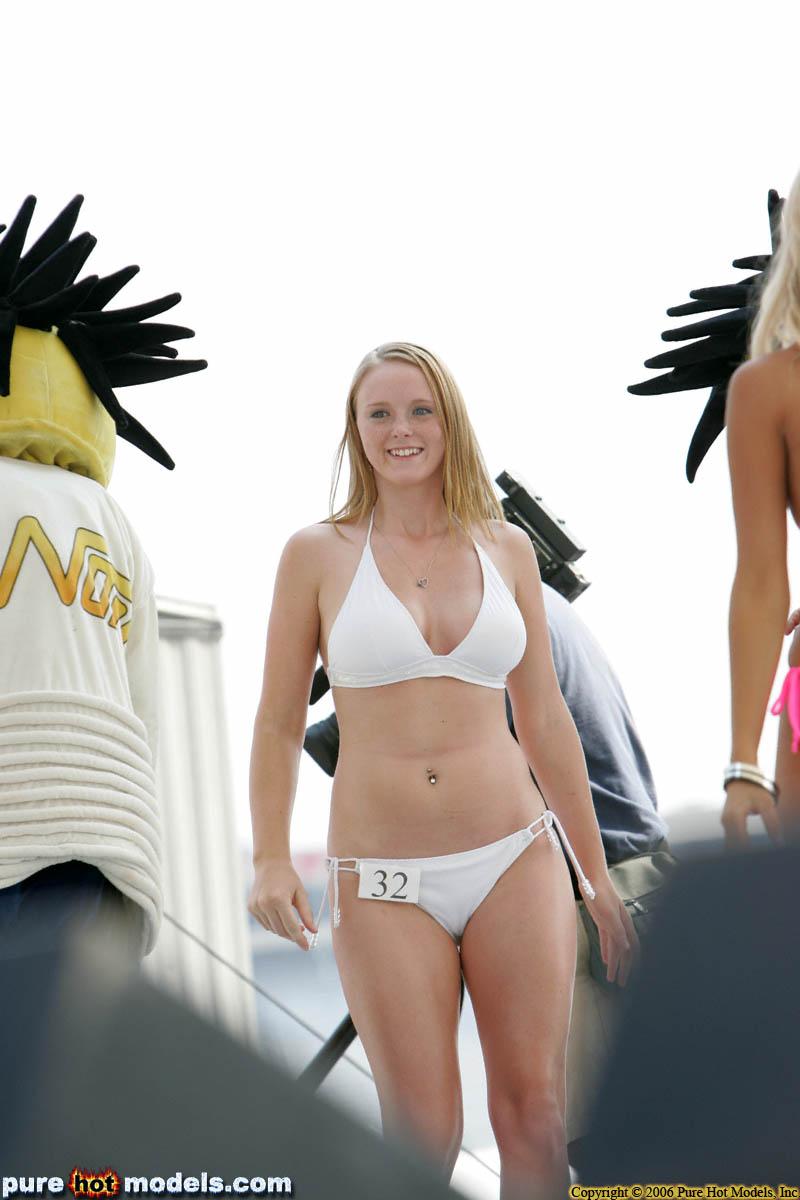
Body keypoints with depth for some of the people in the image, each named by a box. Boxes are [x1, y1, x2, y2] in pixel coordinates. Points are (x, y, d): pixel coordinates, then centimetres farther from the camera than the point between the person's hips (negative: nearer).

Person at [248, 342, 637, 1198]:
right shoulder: (318, 554, 3)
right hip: (383, 884, -2)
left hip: (515, 861, 2)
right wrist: (269, 859, -8)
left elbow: (545, 722, 13)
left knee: (535, 1119, -1)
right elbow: (279, 724, 6)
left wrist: (598, 877, 13)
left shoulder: (506, 548, 9)